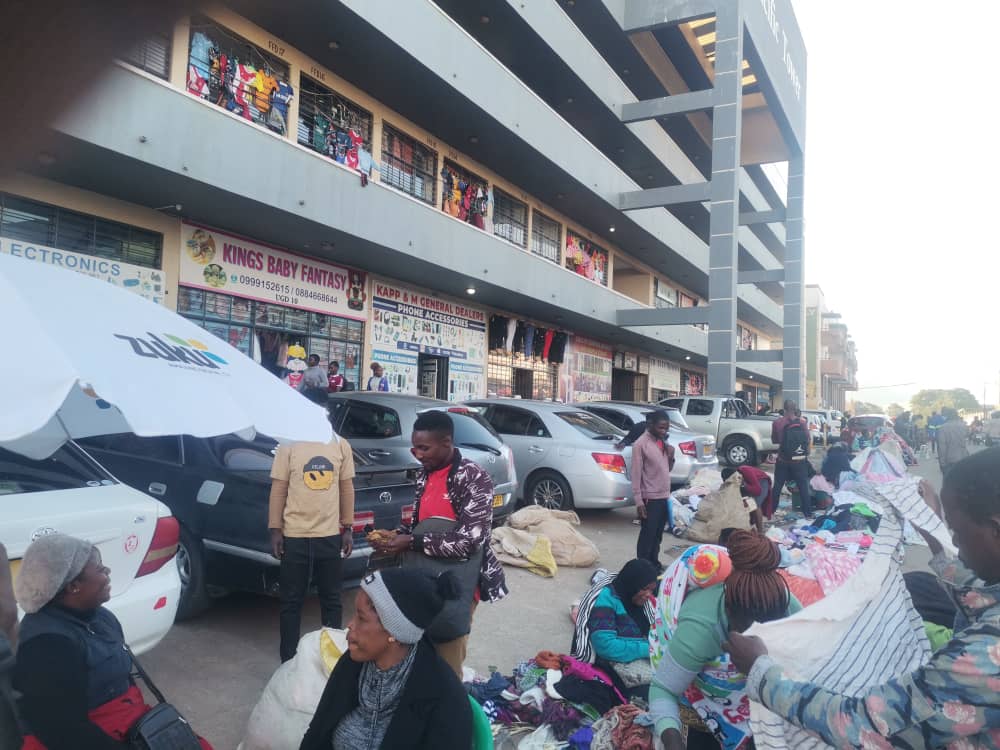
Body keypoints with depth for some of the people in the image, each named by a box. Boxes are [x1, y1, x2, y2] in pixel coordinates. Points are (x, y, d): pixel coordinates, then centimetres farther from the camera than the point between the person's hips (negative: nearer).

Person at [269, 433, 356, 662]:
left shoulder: (342, 446, 1)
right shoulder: (288, 446, -5)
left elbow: (346, 489, 7)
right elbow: (278, 490, -2)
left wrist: (348, 529, 5)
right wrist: (275, 530, -5)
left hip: (331, 535, 2)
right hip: (295, 536, -2)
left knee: (331, 598, 13)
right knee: (291, 600, 9)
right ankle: (289, 661, 23)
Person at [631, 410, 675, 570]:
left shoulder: (663, 442, 10)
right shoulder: (641, 444, -14)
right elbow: (636, 474, -15)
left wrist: (671, 456, -4)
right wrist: (639, 500, -18)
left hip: (664, 496, 7)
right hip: (650, 498, -7)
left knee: (658, 534, 16)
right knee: (647, 535, -1)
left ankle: (654, 564, 28)